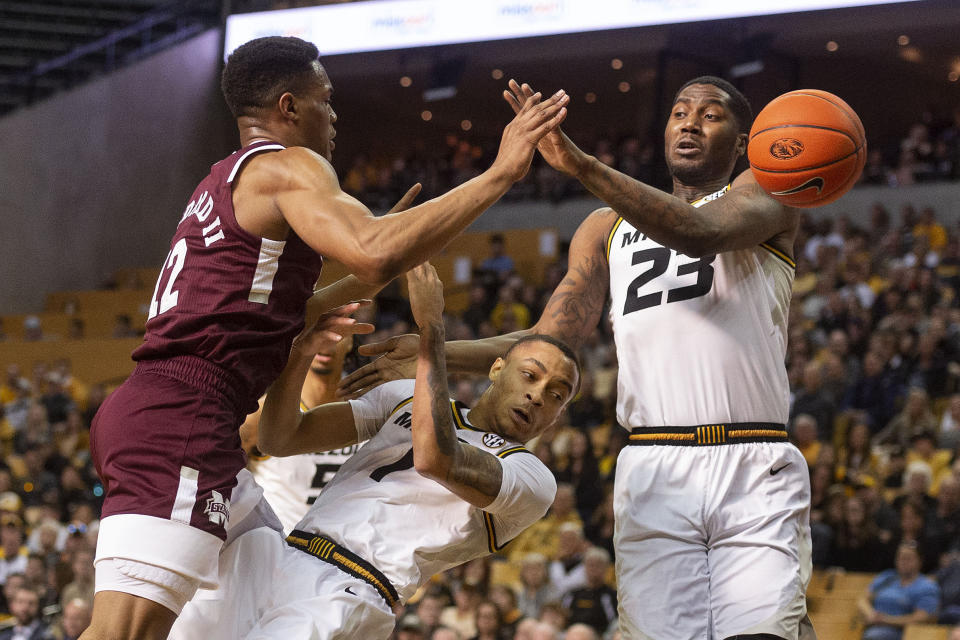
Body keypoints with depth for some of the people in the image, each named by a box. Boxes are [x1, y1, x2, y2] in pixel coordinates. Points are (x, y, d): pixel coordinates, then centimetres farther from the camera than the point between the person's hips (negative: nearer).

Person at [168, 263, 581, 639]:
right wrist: (301, 354, -1)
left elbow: (434, 460, -15)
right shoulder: (405, 398, 25)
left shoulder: (531, 480, 6)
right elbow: (278, 441, 18)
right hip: (279, 559, 5)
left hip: (349, 598, -5)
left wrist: (431, 327, -11)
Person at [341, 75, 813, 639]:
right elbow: (550, 344, 15)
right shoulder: (608, 229, 23)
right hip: (654, 471, 4)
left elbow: (701, 232, -16)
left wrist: (581, 165, -25)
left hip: (755, 470, -3)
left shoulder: (765, 193, 8)